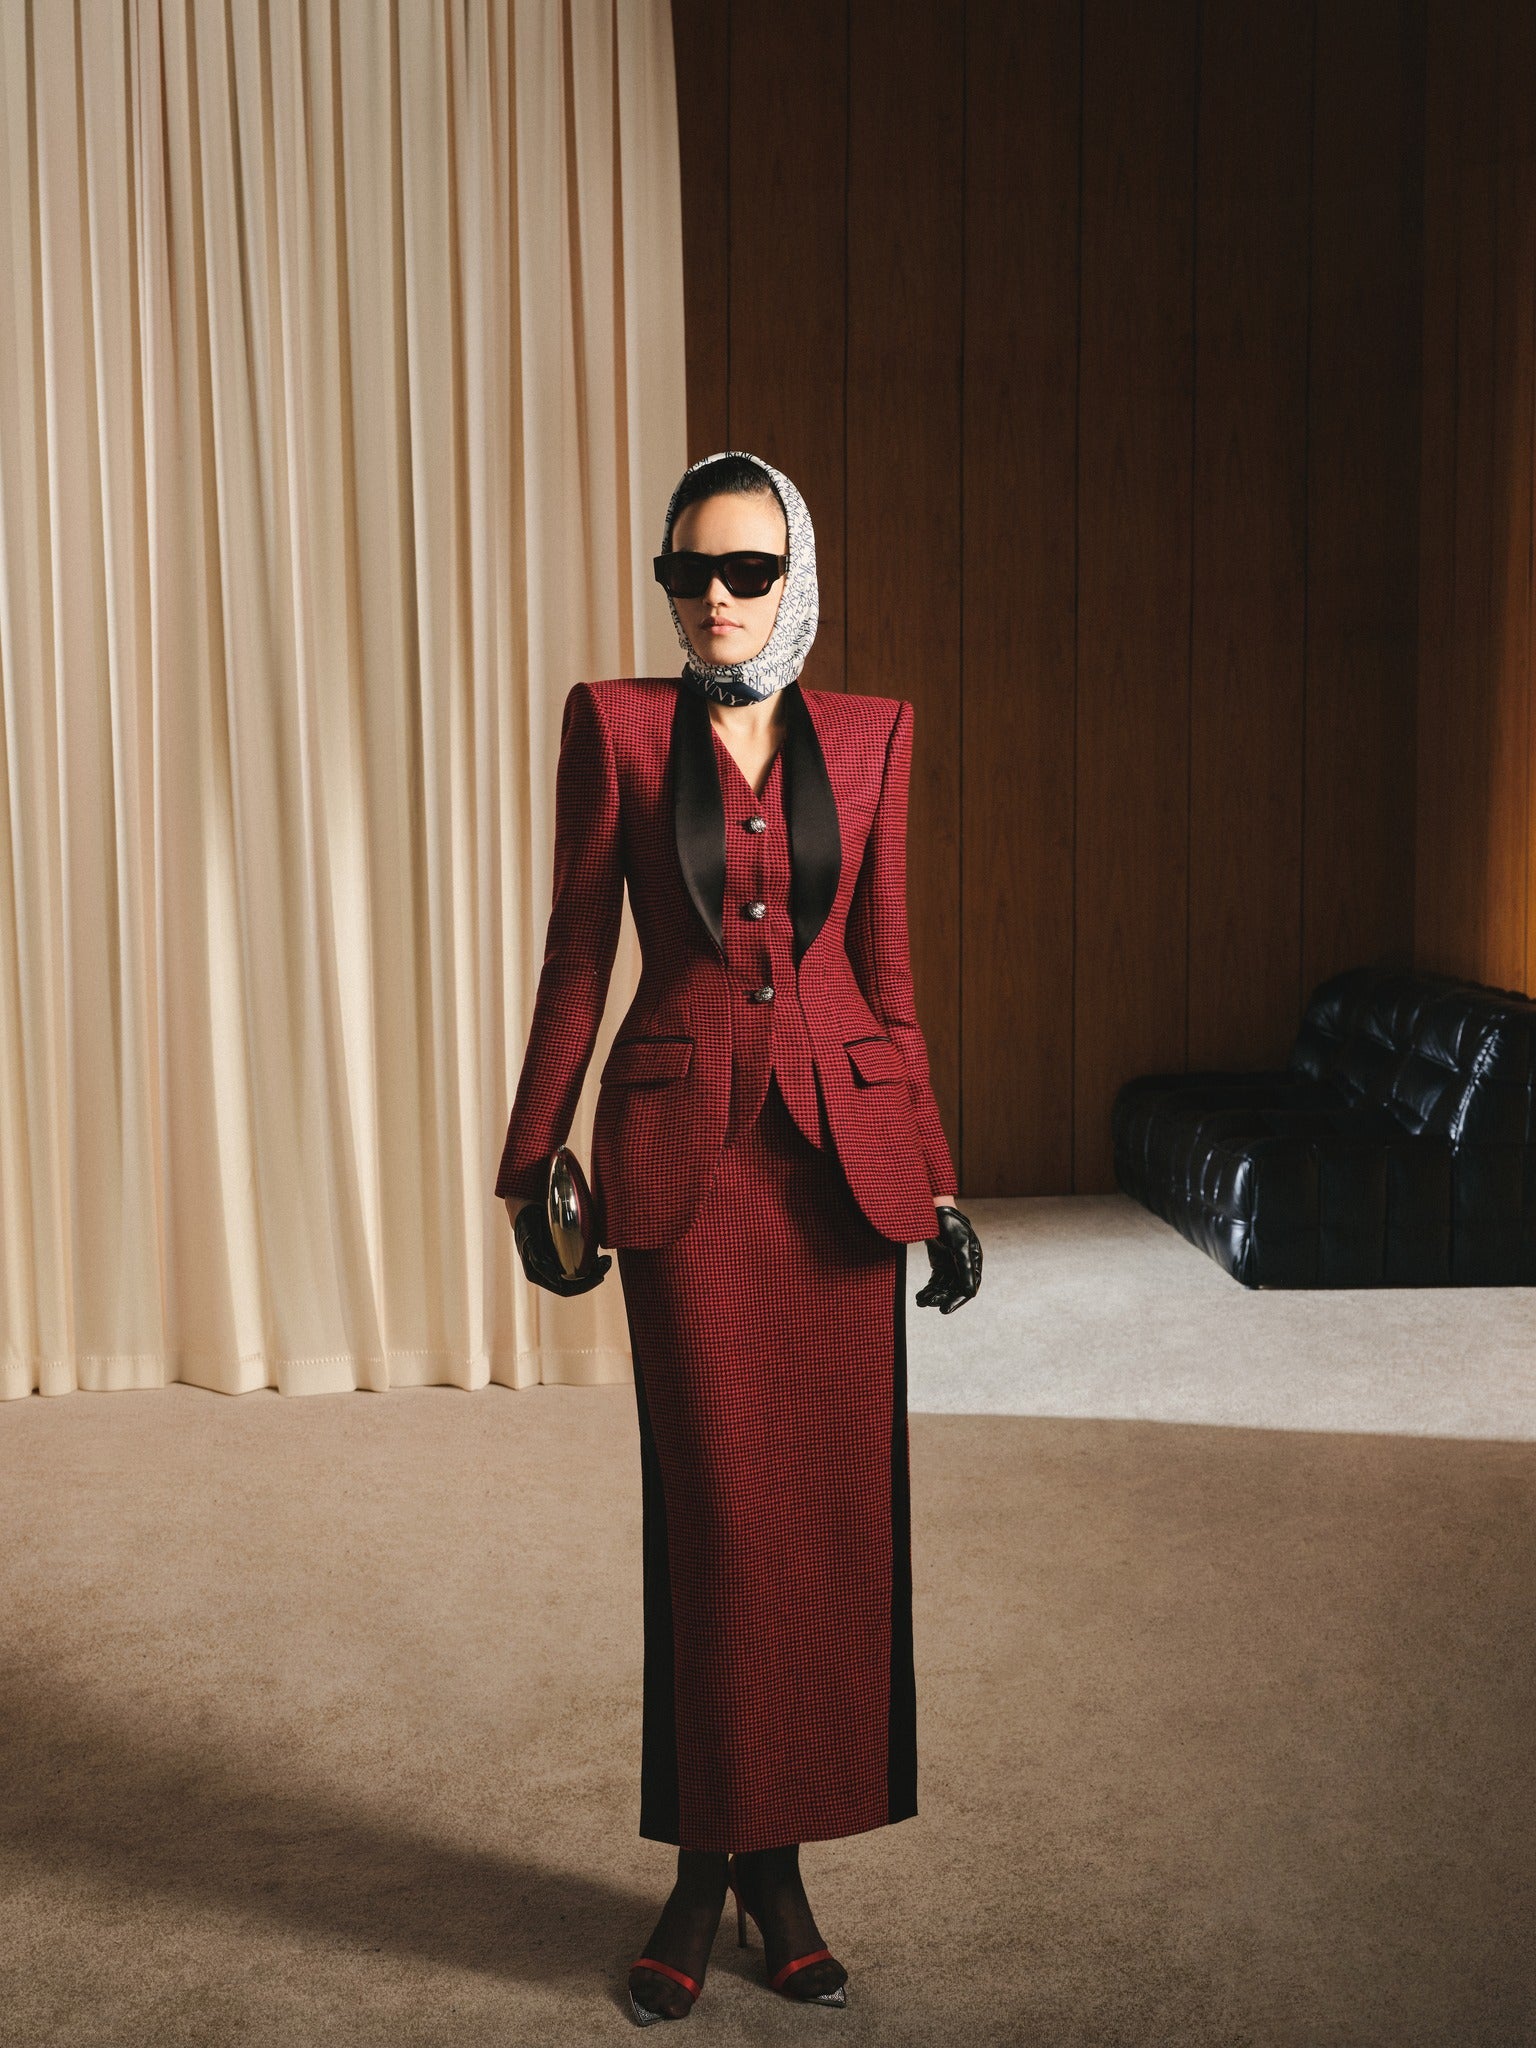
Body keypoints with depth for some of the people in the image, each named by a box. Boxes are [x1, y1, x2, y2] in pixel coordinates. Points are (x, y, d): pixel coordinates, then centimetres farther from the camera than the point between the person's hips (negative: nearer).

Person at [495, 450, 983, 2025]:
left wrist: (936, 1177, 8)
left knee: (836, 1504, 5)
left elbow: (885, 967, 9)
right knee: (713, 1509, 2)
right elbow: (578, 954, 4)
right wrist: (530, 1161, 3)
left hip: (842, 1137, 2)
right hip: (683, 1142, -2)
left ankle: (782, 1859, 22)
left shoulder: (868, 734, 8)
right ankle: (704, 1867, 20)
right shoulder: (614, 723, 2)